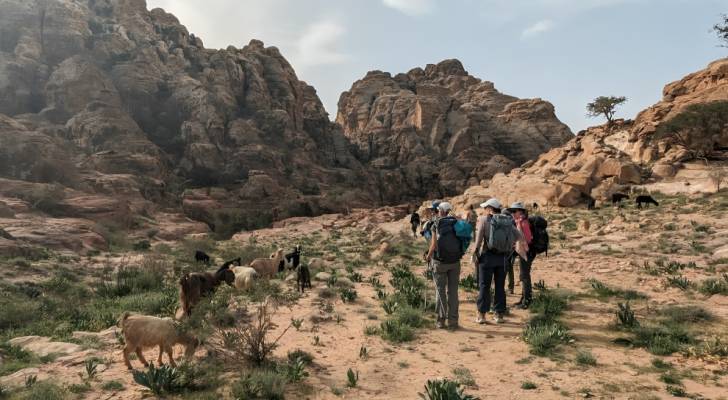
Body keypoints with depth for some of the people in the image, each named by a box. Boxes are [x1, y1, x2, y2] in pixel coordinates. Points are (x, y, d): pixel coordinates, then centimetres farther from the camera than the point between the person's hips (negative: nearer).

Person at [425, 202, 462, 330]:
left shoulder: (436, 225, -7)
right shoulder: (457, 224, 1)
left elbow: (434, 245, -12)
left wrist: (428, 257, 4)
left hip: (440, 261, -2)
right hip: (455, 262, 3)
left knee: (440, 290, 7)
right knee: (453, 291, 9)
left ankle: (441, 320, 7)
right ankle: (453, 320, 10)